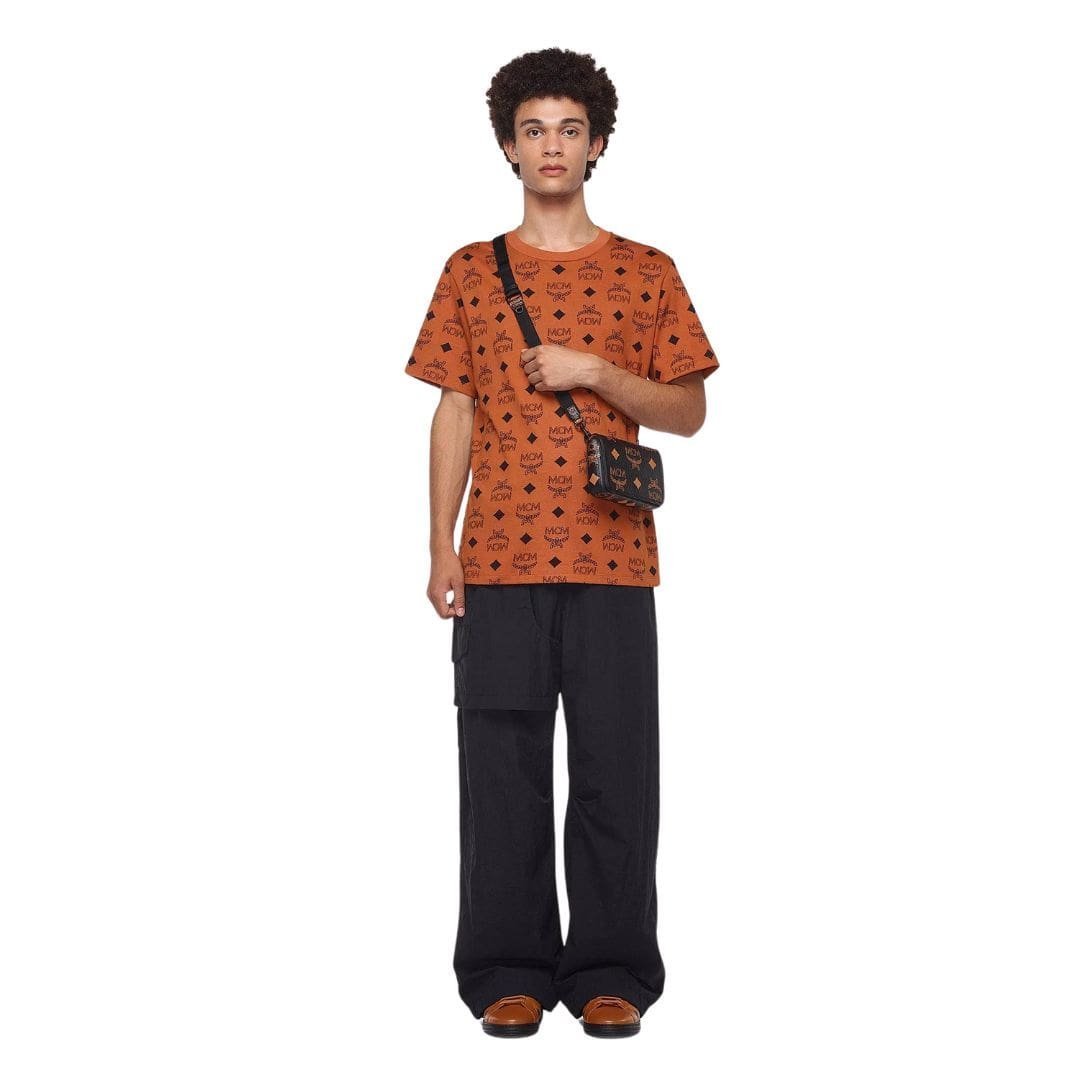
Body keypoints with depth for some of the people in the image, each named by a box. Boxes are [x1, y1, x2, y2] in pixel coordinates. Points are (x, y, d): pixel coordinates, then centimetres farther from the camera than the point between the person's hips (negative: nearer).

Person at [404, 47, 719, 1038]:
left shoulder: (647, 273, 9)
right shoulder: (471, 271, 11)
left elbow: (688, 412, 7)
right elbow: (455, 412, 10)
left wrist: (595, 372, -9)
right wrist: (441, 544, 2)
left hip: (611, 556, 0)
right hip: (499, 556, 1)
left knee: (616, 770, 1)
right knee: (503, 770, 2)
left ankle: (610, 975, 11)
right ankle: (509, 974, 12)